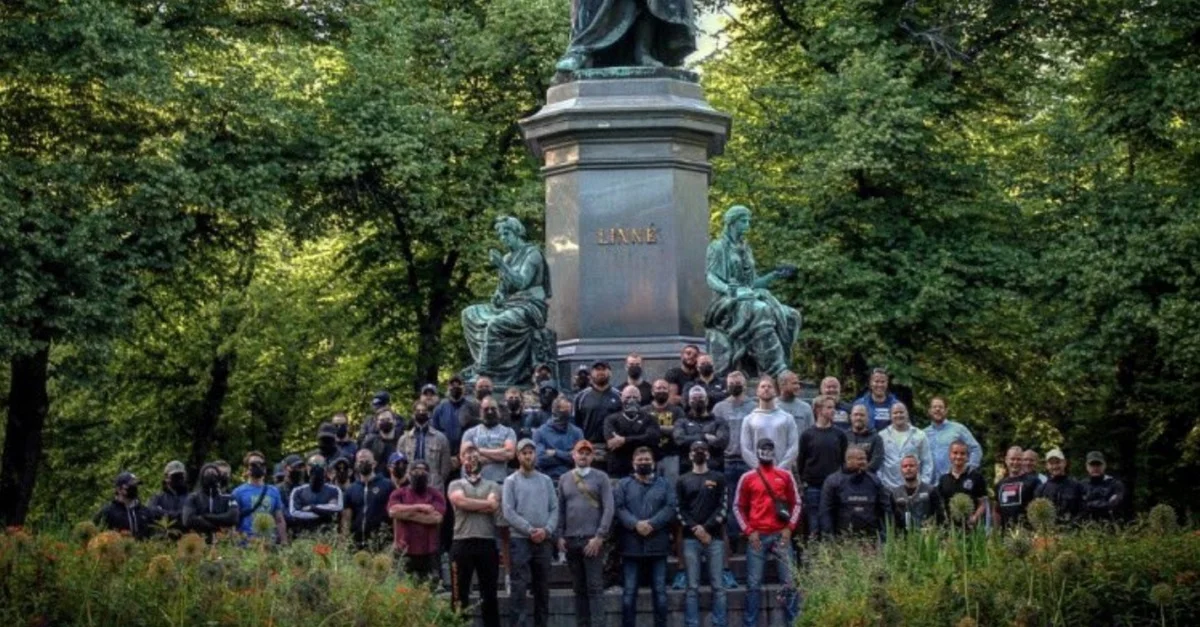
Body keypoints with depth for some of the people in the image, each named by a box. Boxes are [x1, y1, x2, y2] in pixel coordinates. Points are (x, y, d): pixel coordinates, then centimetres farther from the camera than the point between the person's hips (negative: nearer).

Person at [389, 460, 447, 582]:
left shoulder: (435, 494, 7)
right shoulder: (398, 493, 9)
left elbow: (436, 517, -9)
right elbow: (393, 511, -10)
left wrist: (407, 513, -5)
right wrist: (418, 507, -9)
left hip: (428, 552, 0)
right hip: (404, 552, 0)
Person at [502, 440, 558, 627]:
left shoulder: (546, 481, 12)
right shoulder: (511, 481, 2)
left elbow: (554, 508, 7)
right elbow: (508, 512, -7)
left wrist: (546, 530, -10)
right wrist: (530, 530, -13)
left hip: (544, 541, 4)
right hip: (520, 540, -4)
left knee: (542, 587, 8)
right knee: (519, 587, -9)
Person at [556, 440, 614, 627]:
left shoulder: (601, 478, 1)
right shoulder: (564, 479, 12)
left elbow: (609, 508, -6)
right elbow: (560, 509, 12)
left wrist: (599, 536, -13)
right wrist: (560, 536, 2)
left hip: (592, 539, -4)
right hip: (570, 540, 4)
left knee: (595, 587, -7)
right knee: (579, 588, 7)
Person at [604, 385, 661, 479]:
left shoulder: (649, 420, 12)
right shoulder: (611, 419, 10)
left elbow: (652, 438, -8)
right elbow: (611, 440, -10)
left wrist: (625, 440, -13)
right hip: (618, 471, 0)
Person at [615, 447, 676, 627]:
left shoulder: (663, 484, 10)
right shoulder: (624, 485, 8)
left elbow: (670, 508, -3)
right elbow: (619, 508, -4)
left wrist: (652, 524, -16)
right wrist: (636, 524, -19)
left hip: (657, 545, 1)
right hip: (632, 546, -1)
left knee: (660, 591, 5)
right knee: (629, 591, 1)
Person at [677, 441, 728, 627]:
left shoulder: (718, 478, 11)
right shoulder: (683, 481, 14)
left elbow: (723, 507, 1)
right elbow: (679, 509, 6)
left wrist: (706, 528, -9)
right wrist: (695, 528, -9)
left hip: (715, 538, -1)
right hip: (690, 539, 1)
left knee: (717, 586, -3)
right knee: (692, 587, -2)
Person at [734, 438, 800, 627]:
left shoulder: (785, 476, 7)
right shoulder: (747, 478, 4)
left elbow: (796, 503, 10)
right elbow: (738, 507, 7)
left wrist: (789, 528, -2)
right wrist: (749, 531, -3)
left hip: (781, 535, 1)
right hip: (757, 536, -1)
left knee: (789, 581, 0)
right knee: (754, 583, 0)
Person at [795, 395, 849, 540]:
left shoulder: (839, 434, 7)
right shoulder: (807, 435, 3)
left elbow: (845, 459, 9)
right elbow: (800, 461, 4)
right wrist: (803, 481, -2)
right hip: (813, 486, -1)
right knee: (813, 524, 1)